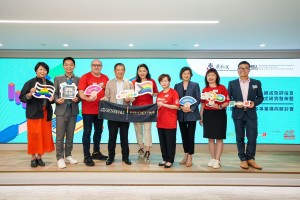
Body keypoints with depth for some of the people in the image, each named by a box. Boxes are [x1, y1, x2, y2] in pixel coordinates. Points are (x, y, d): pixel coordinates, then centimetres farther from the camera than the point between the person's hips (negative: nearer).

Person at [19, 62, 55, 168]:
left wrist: (52, 99, -8)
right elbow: (22, 98, -4)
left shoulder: (50, 84, 8)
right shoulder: (30, 83, -1)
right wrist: (30, 94, -21)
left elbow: (54, 97, 14)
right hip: (33, 113, -3)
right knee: (34, 135, 0)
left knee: (45, 135, 5)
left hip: (46, 113, 3)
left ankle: (39, 157, 17)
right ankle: (33, 158, 12)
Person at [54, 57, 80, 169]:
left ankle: (68, 155, 25)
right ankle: (60, 158, 10)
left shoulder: (78, 79, 5)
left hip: (73, 110, 1)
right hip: (61, 110, -1)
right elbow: (55, 93, 2)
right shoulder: (58, 79, 6)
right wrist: (57, 100, -17)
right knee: (60, 136, 0)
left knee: (70, 135, 11)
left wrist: (77, 99, -16)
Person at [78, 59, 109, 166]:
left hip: (100, 109, 5)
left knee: (99, 131, 14)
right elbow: (81, 93, -16)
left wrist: (104, 87, -3)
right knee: (87, 132, -1)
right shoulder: (85, 77, -6)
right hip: (88, 110, -5)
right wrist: (87, 99, -33)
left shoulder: (105, 78, 8)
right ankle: (87, 156, 6)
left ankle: (96, 152, 30)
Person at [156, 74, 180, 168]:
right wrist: (158, 106, 0)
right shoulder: (159, 94, 13)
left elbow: (176, 106, -12)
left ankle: (170, 160, 13)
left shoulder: (173, 92, -4)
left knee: (170, 142, 2)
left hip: (170, 122, -6)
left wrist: (164, 104, -14)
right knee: (162, 142, 11)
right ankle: (165, 159, 24)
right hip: (160, 122, 6)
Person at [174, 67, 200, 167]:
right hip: (181, 114, 3)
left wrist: (191, 108, -15)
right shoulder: (177, 86, 10)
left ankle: (190, 157, 8)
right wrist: (181, 107, -12)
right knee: (184, 135, 9)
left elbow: (198, 99, -2)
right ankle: (186, 155, 21)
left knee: (190, 135, -1)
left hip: (191, 114, -2)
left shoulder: (195, 85, 4)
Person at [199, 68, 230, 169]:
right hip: (207, 115, 4)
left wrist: (220, 106, -22)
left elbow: (227, 101, -5)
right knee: (210, 138, 8)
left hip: (219, 114, -3)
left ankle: (217, 160, 8)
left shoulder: (222, 87, -3)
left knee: (219, 138, 0)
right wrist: (201, 116, 10)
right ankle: (213, 158, 19)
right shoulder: (204, 89, 8)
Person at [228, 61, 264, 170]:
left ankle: (250, 158, 18)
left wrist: (254, 103, -12)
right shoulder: (232, 83, 3)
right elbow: (228, 98, 3)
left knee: (252, 137, 0)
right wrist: (235, 103, -14)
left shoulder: (256, 83, 5)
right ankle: (243, 159, 18)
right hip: (238, 114, 0)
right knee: (240, 138, 6)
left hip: (251, 114, 0)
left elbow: (260, 97, 8)